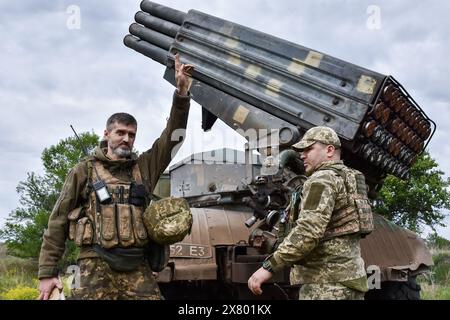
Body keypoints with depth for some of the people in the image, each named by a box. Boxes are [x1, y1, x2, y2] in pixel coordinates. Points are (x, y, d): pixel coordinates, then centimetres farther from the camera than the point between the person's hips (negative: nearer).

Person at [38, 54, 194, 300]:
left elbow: (172, 135, 8)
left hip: (137, 266, 3)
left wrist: (182, 91, -2)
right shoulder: (85, 170, 8)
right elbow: (59, 221, 6)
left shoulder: (144, 166, 16)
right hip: (97, 264, -3)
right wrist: (47, 273, 0)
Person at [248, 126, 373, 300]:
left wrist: (270, 266, -24)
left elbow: (308, 231, -25)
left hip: (326, 285, -10)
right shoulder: (348, 179, 20)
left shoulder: (322, 179, -11)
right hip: (348, 279, 10)